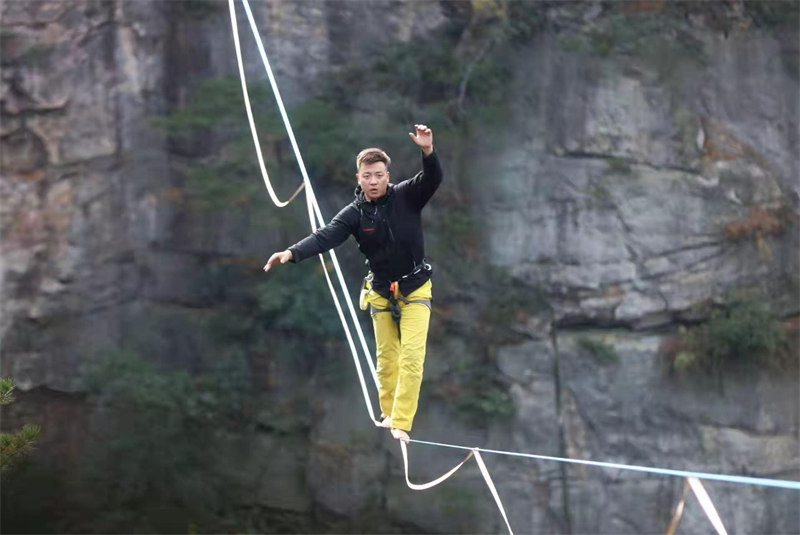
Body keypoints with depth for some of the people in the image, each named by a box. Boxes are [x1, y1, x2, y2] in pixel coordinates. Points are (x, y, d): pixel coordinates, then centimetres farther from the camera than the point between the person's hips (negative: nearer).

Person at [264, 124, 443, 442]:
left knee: (411, 356, -12)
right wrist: (292, 253, -36)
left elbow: (433, 179, -26)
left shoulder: (407, 196, -11)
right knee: (386, 358, 9)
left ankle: (401, 423, -11)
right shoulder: (354, 213, -9)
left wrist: (428, 151, -47)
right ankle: (389, 414, 27)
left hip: (414, 290, -2)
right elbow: (325, 237, -20)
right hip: (381, 292, 2)